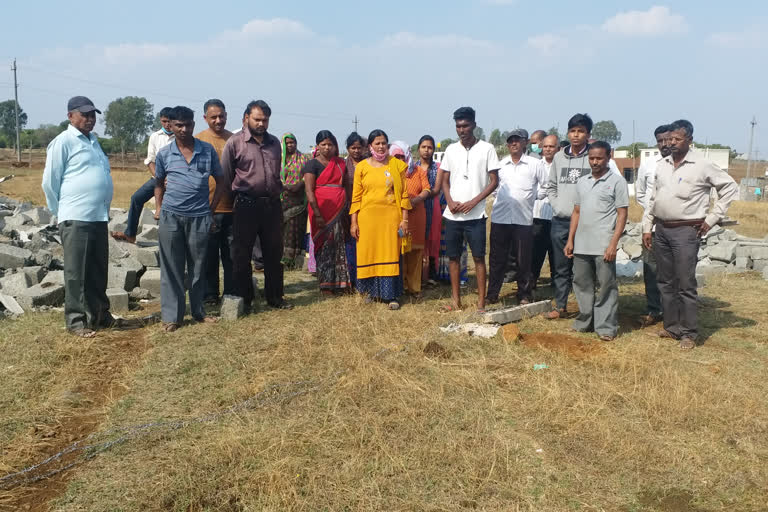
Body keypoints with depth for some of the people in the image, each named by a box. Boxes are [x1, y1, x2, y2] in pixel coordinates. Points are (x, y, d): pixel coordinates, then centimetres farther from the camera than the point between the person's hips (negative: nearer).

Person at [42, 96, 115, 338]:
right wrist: (62, 212, 2)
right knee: (76, 273, 0)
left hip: (99, 217, 7)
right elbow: (49, 182, -6)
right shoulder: (63, 141, -6)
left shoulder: (93, 140, 17)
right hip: (76, 219, -7)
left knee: (98, 271, 14)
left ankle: (99, 313, 26)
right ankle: (76, 320, 8)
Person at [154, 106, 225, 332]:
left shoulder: (208, 150, 3)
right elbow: (158, 184, 17)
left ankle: (198, 311, 23)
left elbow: (220, 181, 10)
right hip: (171, 217, 0)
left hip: (199, 217, 0)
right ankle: (172, 315, 10)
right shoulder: (164, 154, 4)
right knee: (171, 268, 3)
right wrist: (161, 208, 7)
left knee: (198, 267, 9)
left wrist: (212, 208, 3)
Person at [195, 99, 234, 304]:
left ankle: (231, 293, 20)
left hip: (232, 208, 2)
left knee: (232, 255, 9)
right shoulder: (198, 140, 0)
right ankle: (210, 295, 18)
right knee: (209, 255, 7)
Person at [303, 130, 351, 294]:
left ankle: (339, 282, 15)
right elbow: (309, 190, -9)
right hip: (323, 211, -5)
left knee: (339, 246, 6)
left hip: (340, 211, 5)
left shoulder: (341, 163, 13)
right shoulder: (312, 164, -2)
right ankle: (326, 286, 6)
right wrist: (317, 215, -17)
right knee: (325, 247, -2)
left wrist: (348, 209, 7)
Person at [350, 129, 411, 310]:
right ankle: (371, 290, 23)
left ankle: (391, 296, 6)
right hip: (367, 217, 1)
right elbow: (356, 197, 5)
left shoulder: (397, 165, 5)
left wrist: (404, 219, -2)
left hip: (391, 217, -1)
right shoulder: (361, 167, 6)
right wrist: (354, 222, 0)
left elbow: (404, 194, 4)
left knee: (391, 254, -1)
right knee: (369, 253, 6)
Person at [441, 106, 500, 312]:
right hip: (452, 214, 4)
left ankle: (481, 302, 5)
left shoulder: (487, 149, -3)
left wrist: (472, 202, -12)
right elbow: (445, 181, 13)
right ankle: (456, 300, 17)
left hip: (475, 215, -4)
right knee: (453, 257, 8)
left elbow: (494, 181, -3)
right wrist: (450, 202, -5)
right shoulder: (451, 149, 8)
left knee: (479, 257, -1)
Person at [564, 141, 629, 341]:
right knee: (582, 285, 12)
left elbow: (622, 214, -5)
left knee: (606, 287, 0)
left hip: (603, 246, -5)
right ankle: (585, 322, 24)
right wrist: (570, 240, 10)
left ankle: (606, 327, 9)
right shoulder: (582, 182, 14)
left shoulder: (617, 181, -2)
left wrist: (613, 244, -14)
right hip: (581, 245, 5)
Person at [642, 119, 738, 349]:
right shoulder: (662, 165, 9)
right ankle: (671, 326, 24)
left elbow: (730, 187, -2)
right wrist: (647, 228, 10)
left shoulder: (702, 165, -7)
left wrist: (712, 218, -4)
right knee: (665, 283, 12)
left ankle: (689, 333, 7)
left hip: (686, 231, -6)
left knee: (686, 285, -3)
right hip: (661, 229, 6)